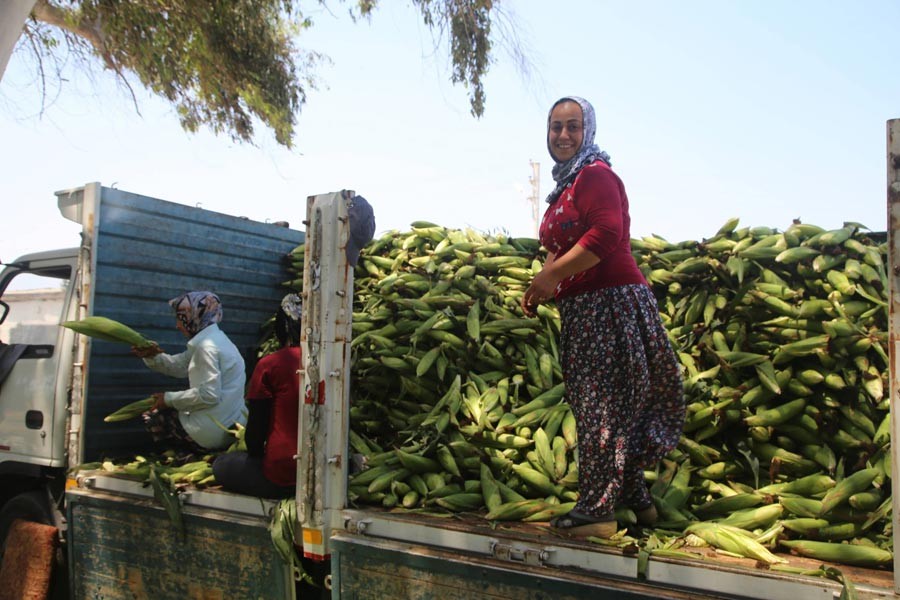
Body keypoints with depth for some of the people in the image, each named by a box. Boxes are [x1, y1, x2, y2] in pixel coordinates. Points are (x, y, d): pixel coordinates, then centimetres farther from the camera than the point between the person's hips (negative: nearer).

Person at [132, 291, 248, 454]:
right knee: (169, 410, 29)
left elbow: (209, 395, -26)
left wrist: (170, 399, -14)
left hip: (213, 431, -9)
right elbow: (178, 365, 14)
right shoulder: (212, 339, 12)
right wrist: (153, 356, -4)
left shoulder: (206, 347, -19)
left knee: (149, 418, 10)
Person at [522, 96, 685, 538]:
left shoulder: (595, 175, -9)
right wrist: (542, 284, 10)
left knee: (598, 406, -5)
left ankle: (596, 511, 4)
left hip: (610, 303, -10)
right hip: (583, 310, 10)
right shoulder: (566, 183, 21)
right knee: (616, 406, 15)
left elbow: (607, 233, -24)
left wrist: (551, 276, -20)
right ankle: (635, 499, 27)